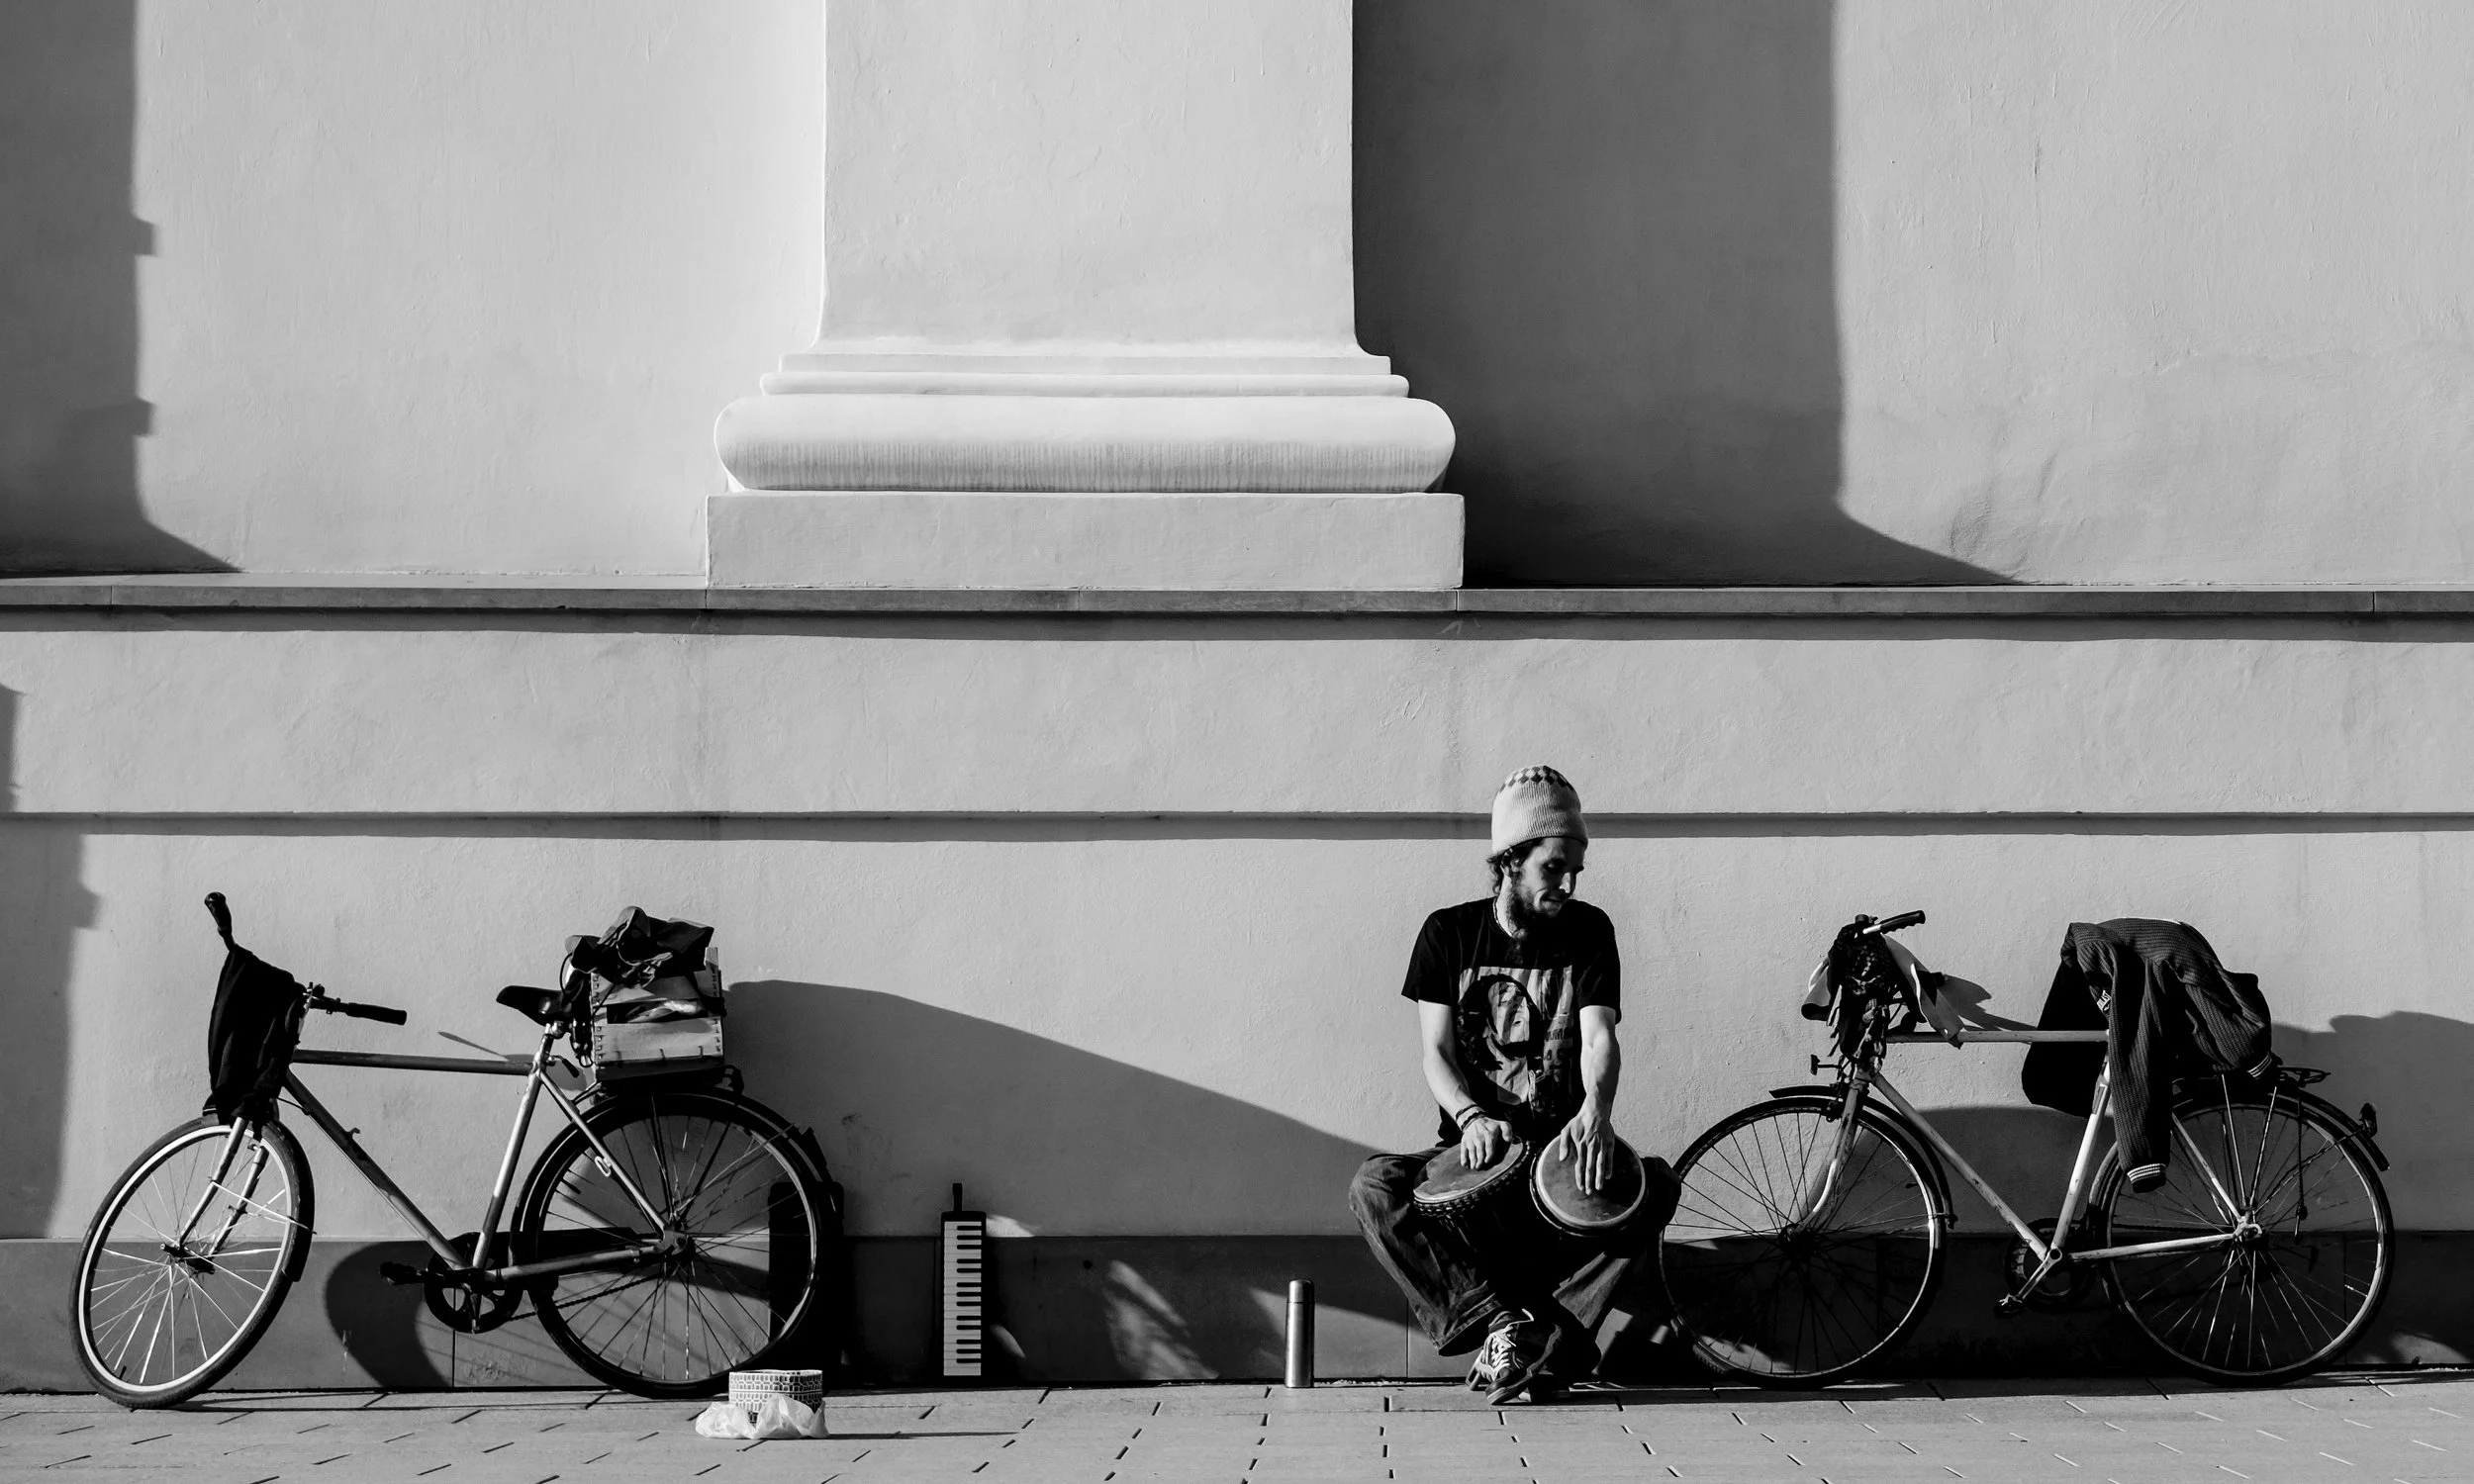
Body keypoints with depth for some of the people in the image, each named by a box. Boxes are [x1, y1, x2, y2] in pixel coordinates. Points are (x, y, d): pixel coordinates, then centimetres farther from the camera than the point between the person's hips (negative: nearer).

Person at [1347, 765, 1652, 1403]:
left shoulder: (1588, 932, 3)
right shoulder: (1449, 933, 3)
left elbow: (1599, 1038, -10)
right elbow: (1435, 1051, -4)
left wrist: (1595, 1111, -33)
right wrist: (1470, 1117, -26)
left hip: (1563, 1144, 0)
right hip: (1471, 1145, 0)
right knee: (1375, 1184, -30)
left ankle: (1518, 1351, -29)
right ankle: (1502, 1321, -33)